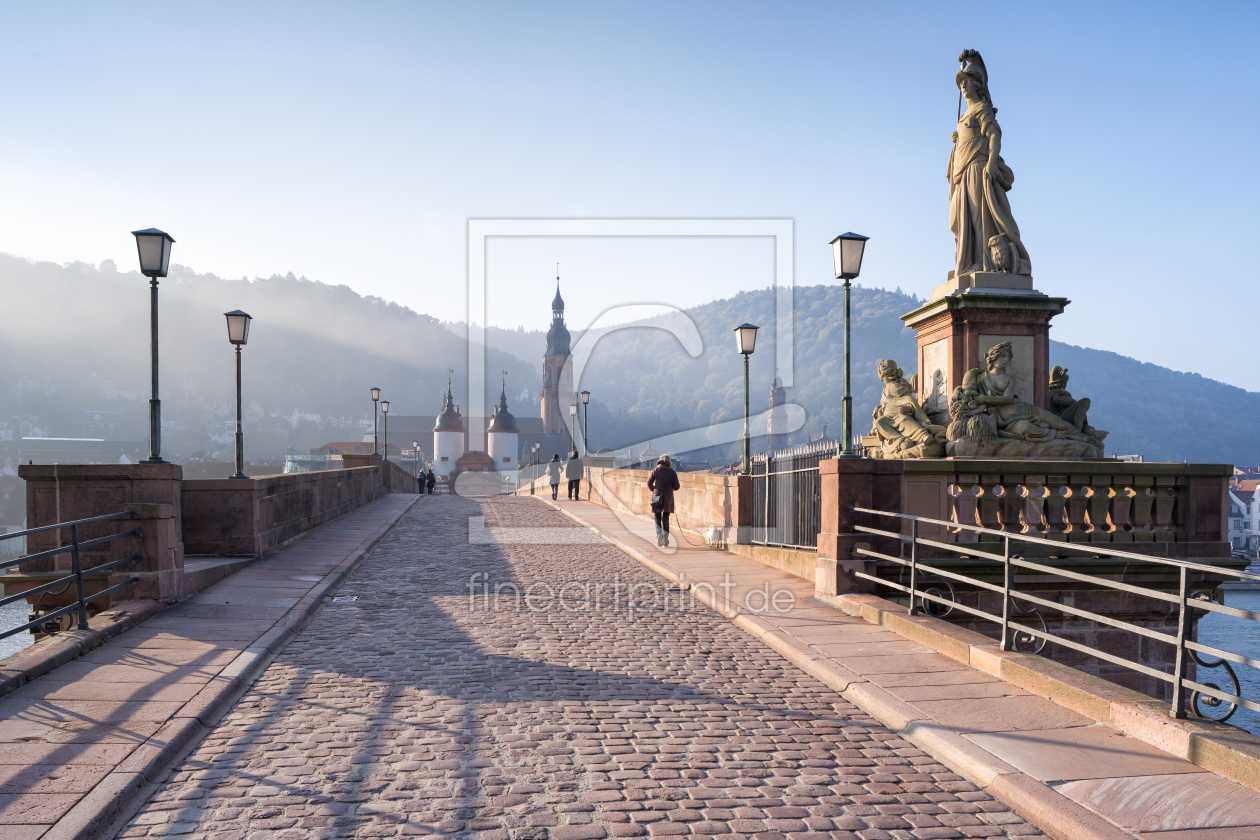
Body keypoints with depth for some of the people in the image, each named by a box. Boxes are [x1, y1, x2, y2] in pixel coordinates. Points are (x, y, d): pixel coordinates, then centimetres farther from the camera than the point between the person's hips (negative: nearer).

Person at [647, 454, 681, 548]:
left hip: (657, 496, -1)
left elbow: (649, 482, -2)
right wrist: (679, 485, 20)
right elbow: (676, 487, -3)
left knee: (657, 518, 10)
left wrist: (653, 489, 17)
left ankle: (659, 533, -17)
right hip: (668, 498, 1)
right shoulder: (673, 473, 0)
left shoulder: (656, 471, -2)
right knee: (665, 519, 7)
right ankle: (665, 542, 5)